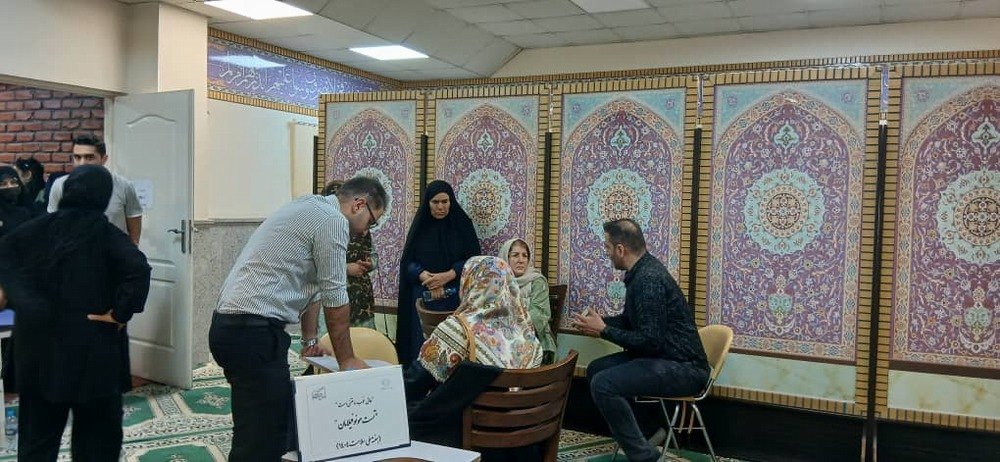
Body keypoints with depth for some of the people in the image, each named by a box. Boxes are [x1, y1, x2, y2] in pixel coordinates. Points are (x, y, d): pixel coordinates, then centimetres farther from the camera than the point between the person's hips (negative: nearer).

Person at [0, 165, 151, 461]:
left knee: (38, 432, 15)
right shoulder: (105, 233, -10)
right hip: (92, 348, -4)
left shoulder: (40, 227, 2)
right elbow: (139, 270, -25)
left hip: (40, 342, 4)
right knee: (97, 433, 9)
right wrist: (120, 314, -16)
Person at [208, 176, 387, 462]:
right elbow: (334, 298, -6)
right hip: (254, 332, -10)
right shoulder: (332, 219, -9)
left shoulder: (309, 210, 22)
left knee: (258, 433, 17)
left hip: (232, 325, 11)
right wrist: (346, 359, 5)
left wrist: (310, 340, 32)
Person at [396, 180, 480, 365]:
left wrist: (448, 275, -17)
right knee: (423, 343, -1)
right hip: (424, 296, 1)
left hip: (456, 296, -1)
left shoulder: (462, 224, 2)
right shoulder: (420, 226, 6)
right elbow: (407, 261, 1)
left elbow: (474, 259, -2)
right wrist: (425, 277, -18)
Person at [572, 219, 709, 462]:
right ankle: (647, 432, 18)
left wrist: (603, 330, -15)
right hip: (663, 357, 10)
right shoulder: (642, 271, 8)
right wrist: (599, 321, 5)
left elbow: (650, 341, -25)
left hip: (683, 368, -10)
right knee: (596, 369, 12)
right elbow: (630, 320, 21)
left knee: (603, 384, -24)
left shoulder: (648, 279, -23)